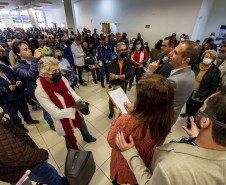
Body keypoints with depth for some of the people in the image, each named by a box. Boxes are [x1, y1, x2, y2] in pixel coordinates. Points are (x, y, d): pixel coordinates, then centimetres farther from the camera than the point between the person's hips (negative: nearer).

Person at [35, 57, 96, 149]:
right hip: (64, 120, -4)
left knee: (83, 128, 31)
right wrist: (76, 109, -30)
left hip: (75, 112, 5)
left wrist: (77, 99, -17)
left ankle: (87, 138, 66)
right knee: (70, 140, 23)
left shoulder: (62, 78, -17)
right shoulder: (40, 92, -29)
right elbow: (57, 113, -27)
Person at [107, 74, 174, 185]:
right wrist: (133, 110, -6)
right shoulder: (165, 120, -27)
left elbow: (111, 142, -24)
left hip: (125, 166, -3)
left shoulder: (126, 122, -44)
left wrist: (117, 117, -17)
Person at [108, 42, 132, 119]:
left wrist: (116, 76, -26)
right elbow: (111, 76, -25)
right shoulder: (112, 62, -14)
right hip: (113, 85, -1)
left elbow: (129, 75, -21)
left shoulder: (128, 62, -9)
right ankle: (111, 112, 46)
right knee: (112, 99, 17)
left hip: (123, 85, 1)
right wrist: (124, 77, -21)